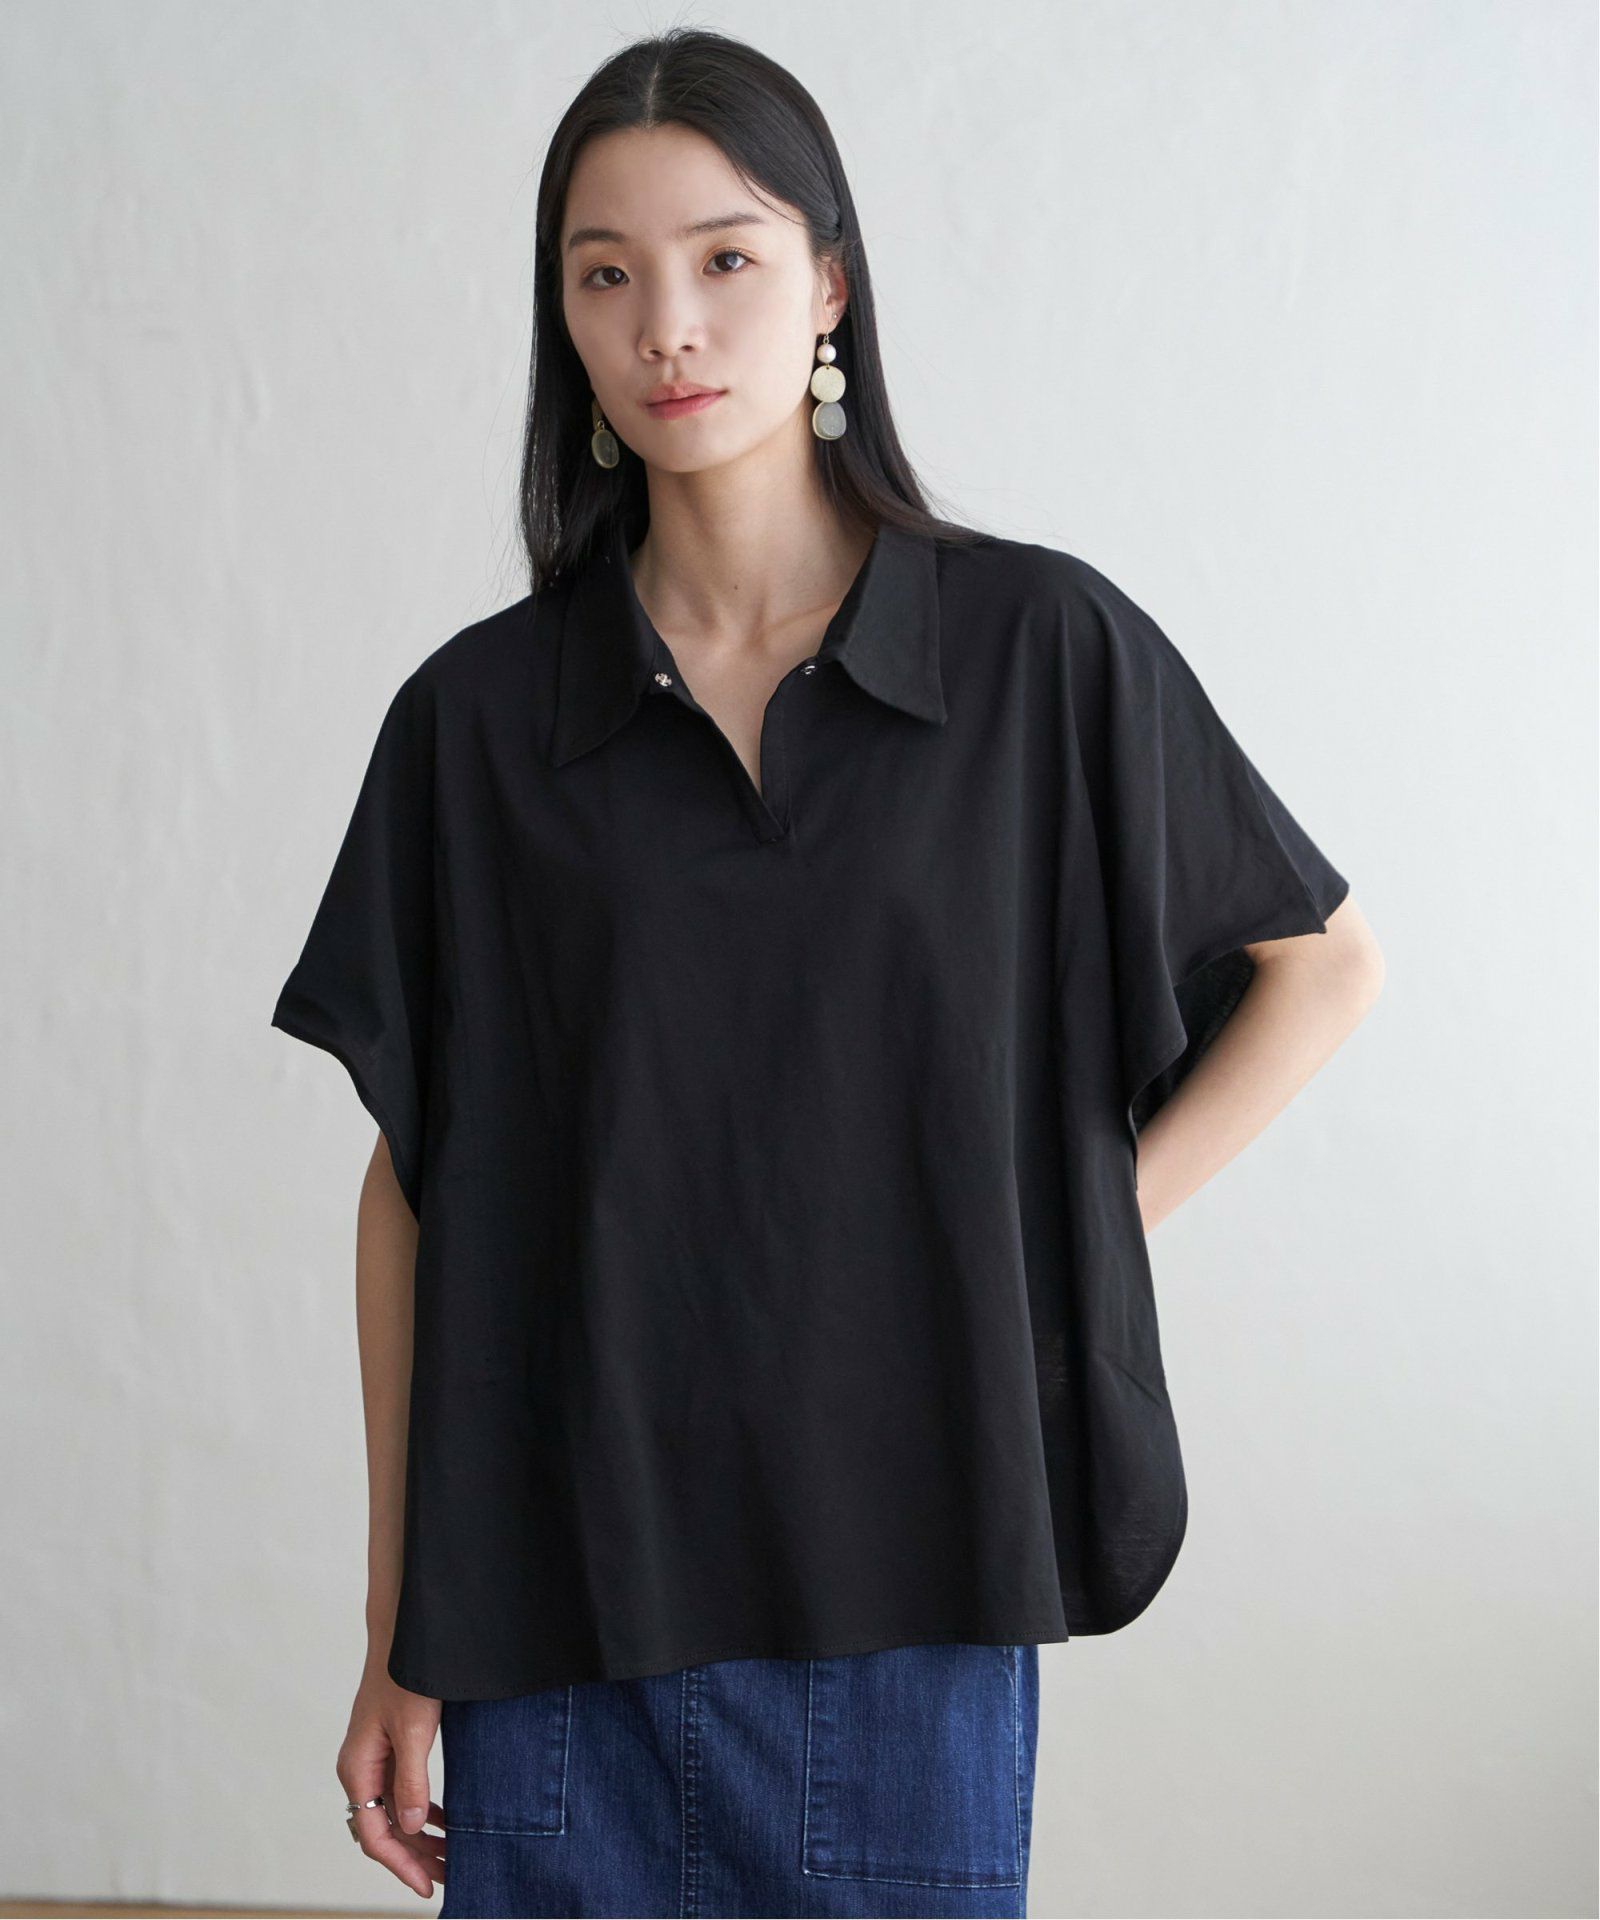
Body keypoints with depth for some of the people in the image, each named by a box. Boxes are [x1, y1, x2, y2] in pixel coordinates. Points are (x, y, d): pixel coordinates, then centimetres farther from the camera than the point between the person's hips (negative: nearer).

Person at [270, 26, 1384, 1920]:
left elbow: (1323, 960, 10)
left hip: (910, 1593, -1)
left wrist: (1089, 1226, -1)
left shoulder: (1046, 648, -2)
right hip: (558, 1603, 1)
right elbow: (417, 1181, 3)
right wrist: (396, 1641, 2)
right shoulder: (477, 713, 1)